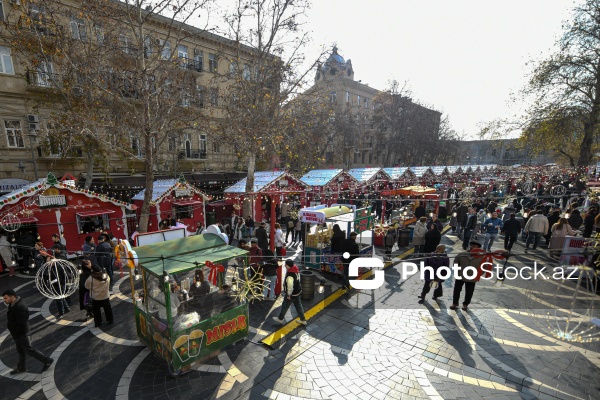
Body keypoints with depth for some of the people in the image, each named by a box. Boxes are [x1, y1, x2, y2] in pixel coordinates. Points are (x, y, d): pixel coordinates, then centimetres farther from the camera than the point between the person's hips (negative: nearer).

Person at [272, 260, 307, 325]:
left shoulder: (290, 275, -32)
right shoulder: (296, 270, -4)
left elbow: (290, 286, -29)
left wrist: (289, 295, -16)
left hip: (292, 294, -8)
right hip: (298, 292, 8)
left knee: (285, 306, 14)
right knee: (298, 306, 21)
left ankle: (280, 319, 34)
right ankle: (303, 320, 32)